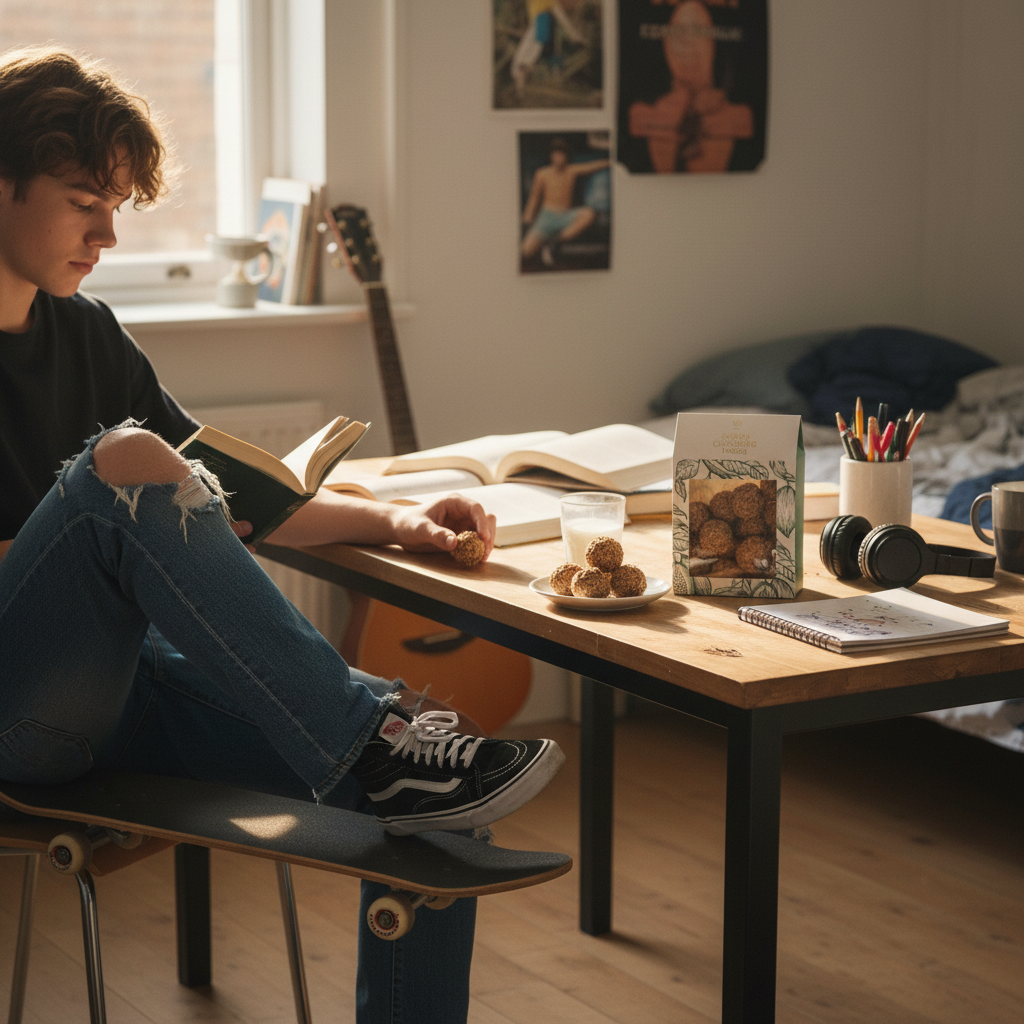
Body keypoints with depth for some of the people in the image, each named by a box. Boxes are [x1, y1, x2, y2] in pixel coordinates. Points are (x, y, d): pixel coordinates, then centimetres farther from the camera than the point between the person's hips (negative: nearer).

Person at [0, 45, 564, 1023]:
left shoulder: (84, 330, 16)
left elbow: (224, 495, 20)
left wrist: (389, 518, 6)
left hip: (117, 678, 7)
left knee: (436, 797, -12)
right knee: (129, 459, -32)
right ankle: (367, 738, -27)